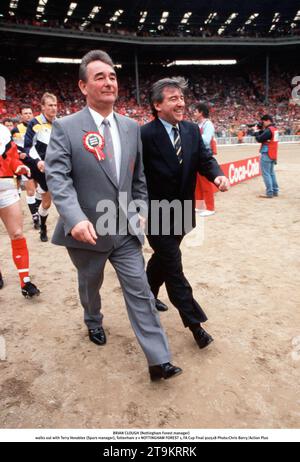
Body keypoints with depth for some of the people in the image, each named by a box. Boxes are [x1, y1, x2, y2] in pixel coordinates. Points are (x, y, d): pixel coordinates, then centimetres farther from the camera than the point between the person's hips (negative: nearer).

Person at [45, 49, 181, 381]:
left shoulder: (131, 127, 6)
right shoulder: (65, 127, -9)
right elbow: (57, 177, -18)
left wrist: (141, 208, 7)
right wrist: (75, 218, -32)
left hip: (126, 230, 3)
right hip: (87, 230, -2)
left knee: (140, 292, 3)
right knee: (90, 286, 21)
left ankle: (159, 360, 12)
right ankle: (94, 322, 54)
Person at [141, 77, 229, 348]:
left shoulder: (192, 130, 3)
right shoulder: (144, 135, -16)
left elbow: (205, 159, 1)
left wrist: (217, 175, -21)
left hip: (182, 213, 6)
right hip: (157, 215, -6)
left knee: (163, 258, 23)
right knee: (173, 268, 2)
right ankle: (194, 322, 14)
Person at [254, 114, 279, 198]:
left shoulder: (269, 130, -16)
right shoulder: (274, 129, 13)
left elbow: (259, 139, -16)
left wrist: (256, 131, -2)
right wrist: (260, 130, 5)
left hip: (266, 154, -10)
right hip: (273, 154, 10)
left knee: (266, 173, -7)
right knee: (271, 173, 16)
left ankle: (269, 193, -8)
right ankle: (275, 191, 21)